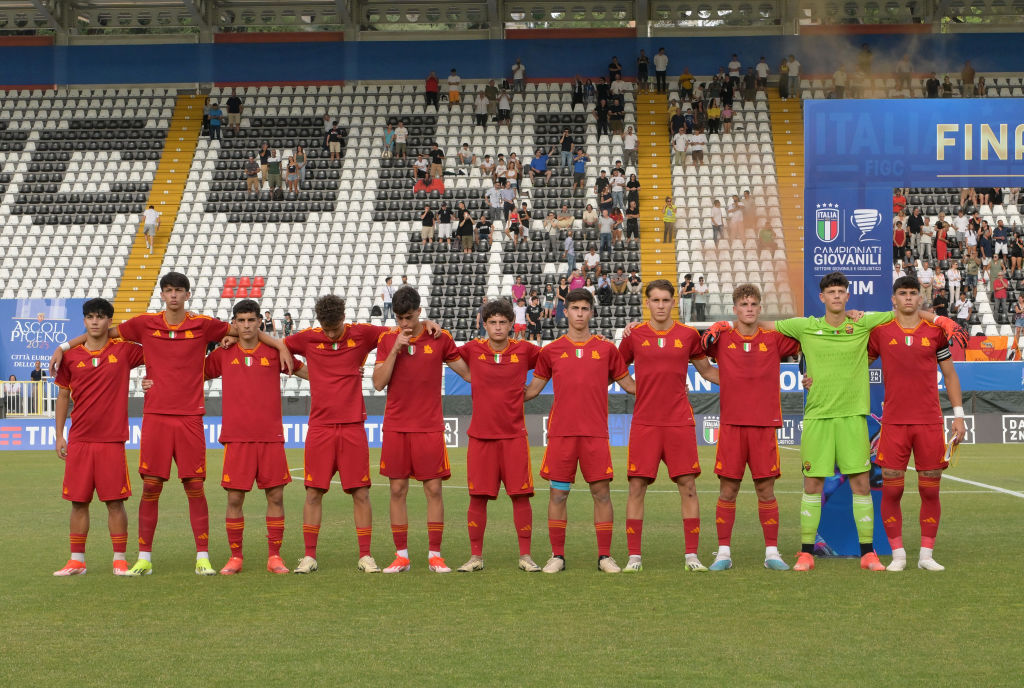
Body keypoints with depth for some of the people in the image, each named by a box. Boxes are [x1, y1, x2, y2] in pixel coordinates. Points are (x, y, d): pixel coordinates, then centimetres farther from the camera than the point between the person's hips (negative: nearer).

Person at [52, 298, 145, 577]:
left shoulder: (124, 351, 1)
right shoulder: (71, 356, 6)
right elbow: (63, 395, 13)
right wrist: (59, 435, 10)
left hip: (112, 439, -2)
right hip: (79, 439, 2)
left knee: (115, 501, -1)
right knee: (78, 501, 5)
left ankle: (120, 559, 7)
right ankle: (77, 560, 13)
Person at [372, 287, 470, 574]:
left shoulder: (441, 338, 0)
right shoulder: (387, 340, 4)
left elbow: (467, 372, 8)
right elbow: (378, 383, -3)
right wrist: (396, 349, -12)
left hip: (430, 426, -1)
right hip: (395, 426, 1)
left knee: (433, 489, -2)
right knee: (398, 490, 3)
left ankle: (434, 555, 6)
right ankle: (401, 555, 10)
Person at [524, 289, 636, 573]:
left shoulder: (606, 348, 8)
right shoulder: (552, 350, 8)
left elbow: (628, 384, 15)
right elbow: (532, 389, 15)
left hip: (595, 432, 0)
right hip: (561, 431, 0)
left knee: (601, 492, -1)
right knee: (558, 493, 1)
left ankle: (605, 556, 7)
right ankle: (557, 556, 9)